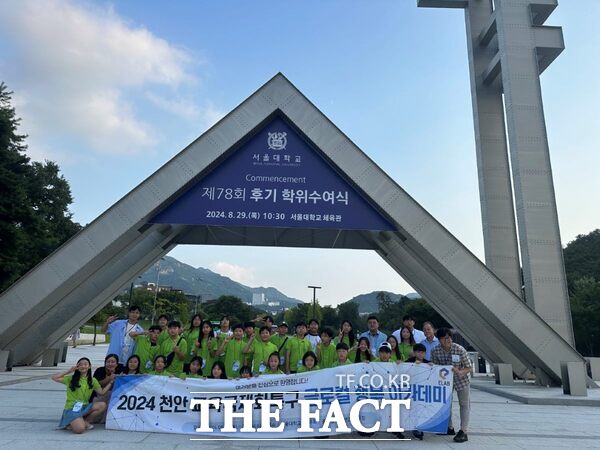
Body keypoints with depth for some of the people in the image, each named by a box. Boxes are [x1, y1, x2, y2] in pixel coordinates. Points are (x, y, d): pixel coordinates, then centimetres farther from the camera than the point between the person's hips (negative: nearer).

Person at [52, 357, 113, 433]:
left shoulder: (93, 380, 7)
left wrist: (111, 382, 0)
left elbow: (102, 392, 6)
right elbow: (54, 377, -10)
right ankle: (71, 423, 6)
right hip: (71, 408, -5)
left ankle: (85, 421, -5)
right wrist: (69, 371, -9)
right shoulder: (71, 378, -1)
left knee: (102, 405, -21)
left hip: (84, 407, 5)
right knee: (80, 429, -29)